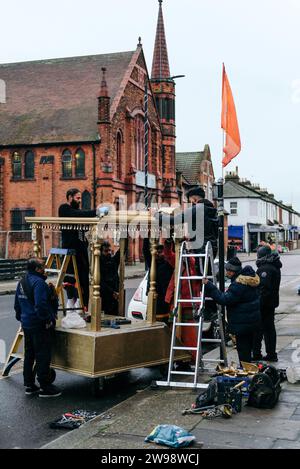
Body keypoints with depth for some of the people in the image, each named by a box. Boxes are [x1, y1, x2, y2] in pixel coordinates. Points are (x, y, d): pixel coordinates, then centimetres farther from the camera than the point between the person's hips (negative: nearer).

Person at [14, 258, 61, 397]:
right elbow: (41, 305, -28)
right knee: (43, 356, -2)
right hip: (40, 326, -9)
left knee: (29, 355, 16)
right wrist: (47, 320, -18)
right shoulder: (38, 282, -19)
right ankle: (45, 388, 3)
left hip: (26, 324, 9)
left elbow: (17, 304, 20)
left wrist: (21, 318, 27)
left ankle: (29, 385, 24)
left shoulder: (22, 282, 12)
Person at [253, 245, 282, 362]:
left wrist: (259, 303, -24)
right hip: (272, 302, 10)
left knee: (258, 330, -3)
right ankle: (271, 354, 21)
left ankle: (256, 354, 1)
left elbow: (264, 288, -26)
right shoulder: (275, 267, 12)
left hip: (263, 304, -10)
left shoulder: (264, 269, -20)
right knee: (269, 328, 15)